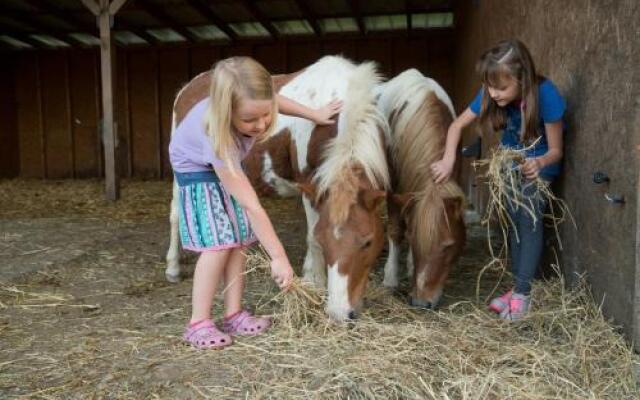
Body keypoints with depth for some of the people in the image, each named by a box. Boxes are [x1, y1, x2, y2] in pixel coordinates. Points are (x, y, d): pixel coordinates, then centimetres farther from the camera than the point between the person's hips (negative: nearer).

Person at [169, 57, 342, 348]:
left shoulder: (252, 107, -30)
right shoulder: (217, 140, -44)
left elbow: (275, 101, -1)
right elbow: (252, 206, -44)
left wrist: (314, 114, 3)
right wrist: (278, 257, -41)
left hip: (227, 165, 6)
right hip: (197, 170, -6)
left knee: (240, 238, 0)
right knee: (218, 242, -16)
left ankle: (234, 315, 6)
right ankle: (198, 323, -6)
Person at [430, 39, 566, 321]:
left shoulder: (545, 95, -34)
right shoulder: (489, 95, -23)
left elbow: (556, 151, -26)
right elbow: (457, 125, -14)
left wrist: (540, 163, -49)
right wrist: (448, 160, -30)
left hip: (540, 162, -4)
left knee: (529, 217, -18)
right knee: (513, 218, 3)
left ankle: (522, 293, -13)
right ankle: (519, 287, 12)